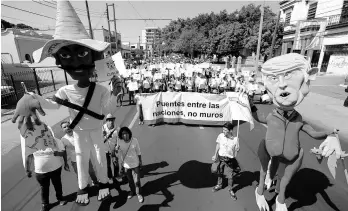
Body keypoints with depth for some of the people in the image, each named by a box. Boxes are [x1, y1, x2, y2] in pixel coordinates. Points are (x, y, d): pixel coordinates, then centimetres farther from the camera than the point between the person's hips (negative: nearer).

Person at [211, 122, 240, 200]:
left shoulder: (235, 139, -17)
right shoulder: (220, 136, -13)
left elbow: (236, 151, -6)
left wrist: (233, 160, -6)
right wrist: (215, 155, 3)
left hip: (230, 160, -2)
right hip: (220, 158, 2)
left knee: (230, 176, 9)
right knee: (219, 173, 20)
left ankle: (230, 190, 36)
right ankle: (219, 185, 47)